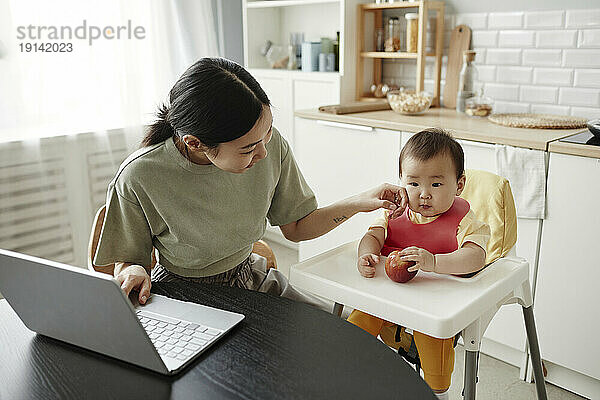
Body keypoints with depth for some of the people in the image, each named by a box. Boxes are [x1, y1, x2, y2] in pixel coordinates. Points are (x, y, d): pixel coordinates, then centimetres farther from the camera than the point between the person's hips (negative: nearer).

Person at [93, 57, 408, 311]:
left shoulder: (270, 145, -16)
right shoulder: (139, 179, -27)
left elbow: (295, 228, -1)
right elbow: (127, 258, -7)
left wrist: (358, 203, -12)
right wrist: (133, 271, -30)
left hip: (249, 279, 3)